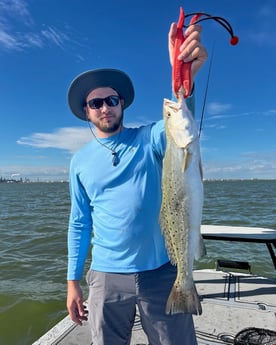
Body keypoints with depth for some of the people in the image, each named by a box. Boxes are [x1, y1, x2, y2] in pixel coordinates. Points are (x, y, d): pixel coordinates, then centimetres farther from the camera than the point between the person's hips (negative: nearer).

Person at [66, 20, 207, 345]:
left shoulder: (150, 138, -2)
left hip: (162, 271, -1)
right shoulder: (80, 160, 5)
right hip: (106, 277, 2)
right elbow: (79, 223, 7)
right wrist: (73, 280, 6)